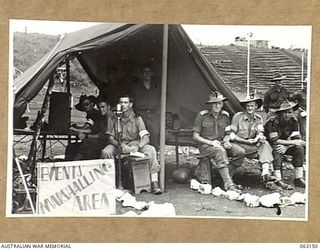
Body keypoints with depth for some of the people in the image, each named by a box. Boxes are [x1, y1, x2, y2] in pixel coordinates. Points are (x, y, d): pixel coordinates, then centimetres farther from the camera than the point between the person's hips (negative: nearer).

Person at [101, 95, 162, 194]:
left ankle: (154, 183, -31)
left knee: (151, 150, -29)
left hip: (134, 143, -1)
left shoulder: (137, 119, -3)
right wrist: (121, 145, -23)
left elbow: (146, 138, -12)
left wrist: (137, 146, -34)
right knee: (106, 152, -31)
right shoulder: (114, 119, 1)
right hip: (118, 144, 1)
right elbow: (111, 138, -1)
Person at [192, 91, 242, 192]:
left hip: (220, 144, 5)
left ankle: (225, 175, -16)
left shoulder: (225, 116, 9)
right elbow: (195, 136, -3)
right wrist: (211, 142, -15)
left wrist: (226, 141, -3)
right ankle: (228, 183, -38)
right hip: (205, 146, -5)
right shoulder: (202, 115, -5)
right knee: (220, 151, -38)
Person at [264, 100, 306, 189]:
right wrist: (293, 142, -29)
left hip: (285, 144, 6)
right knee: (277, 150, -36)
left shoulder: (293, 122, -5)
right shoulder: (273, 121, -24)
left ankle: (298, 179, -16)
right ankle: (278, 180, -40)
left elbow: (297, 139, -12)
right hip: (269, 145, -6)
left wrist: (286, 147, -32)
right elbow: (274, 141, -28)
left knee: (299, 149, -16)